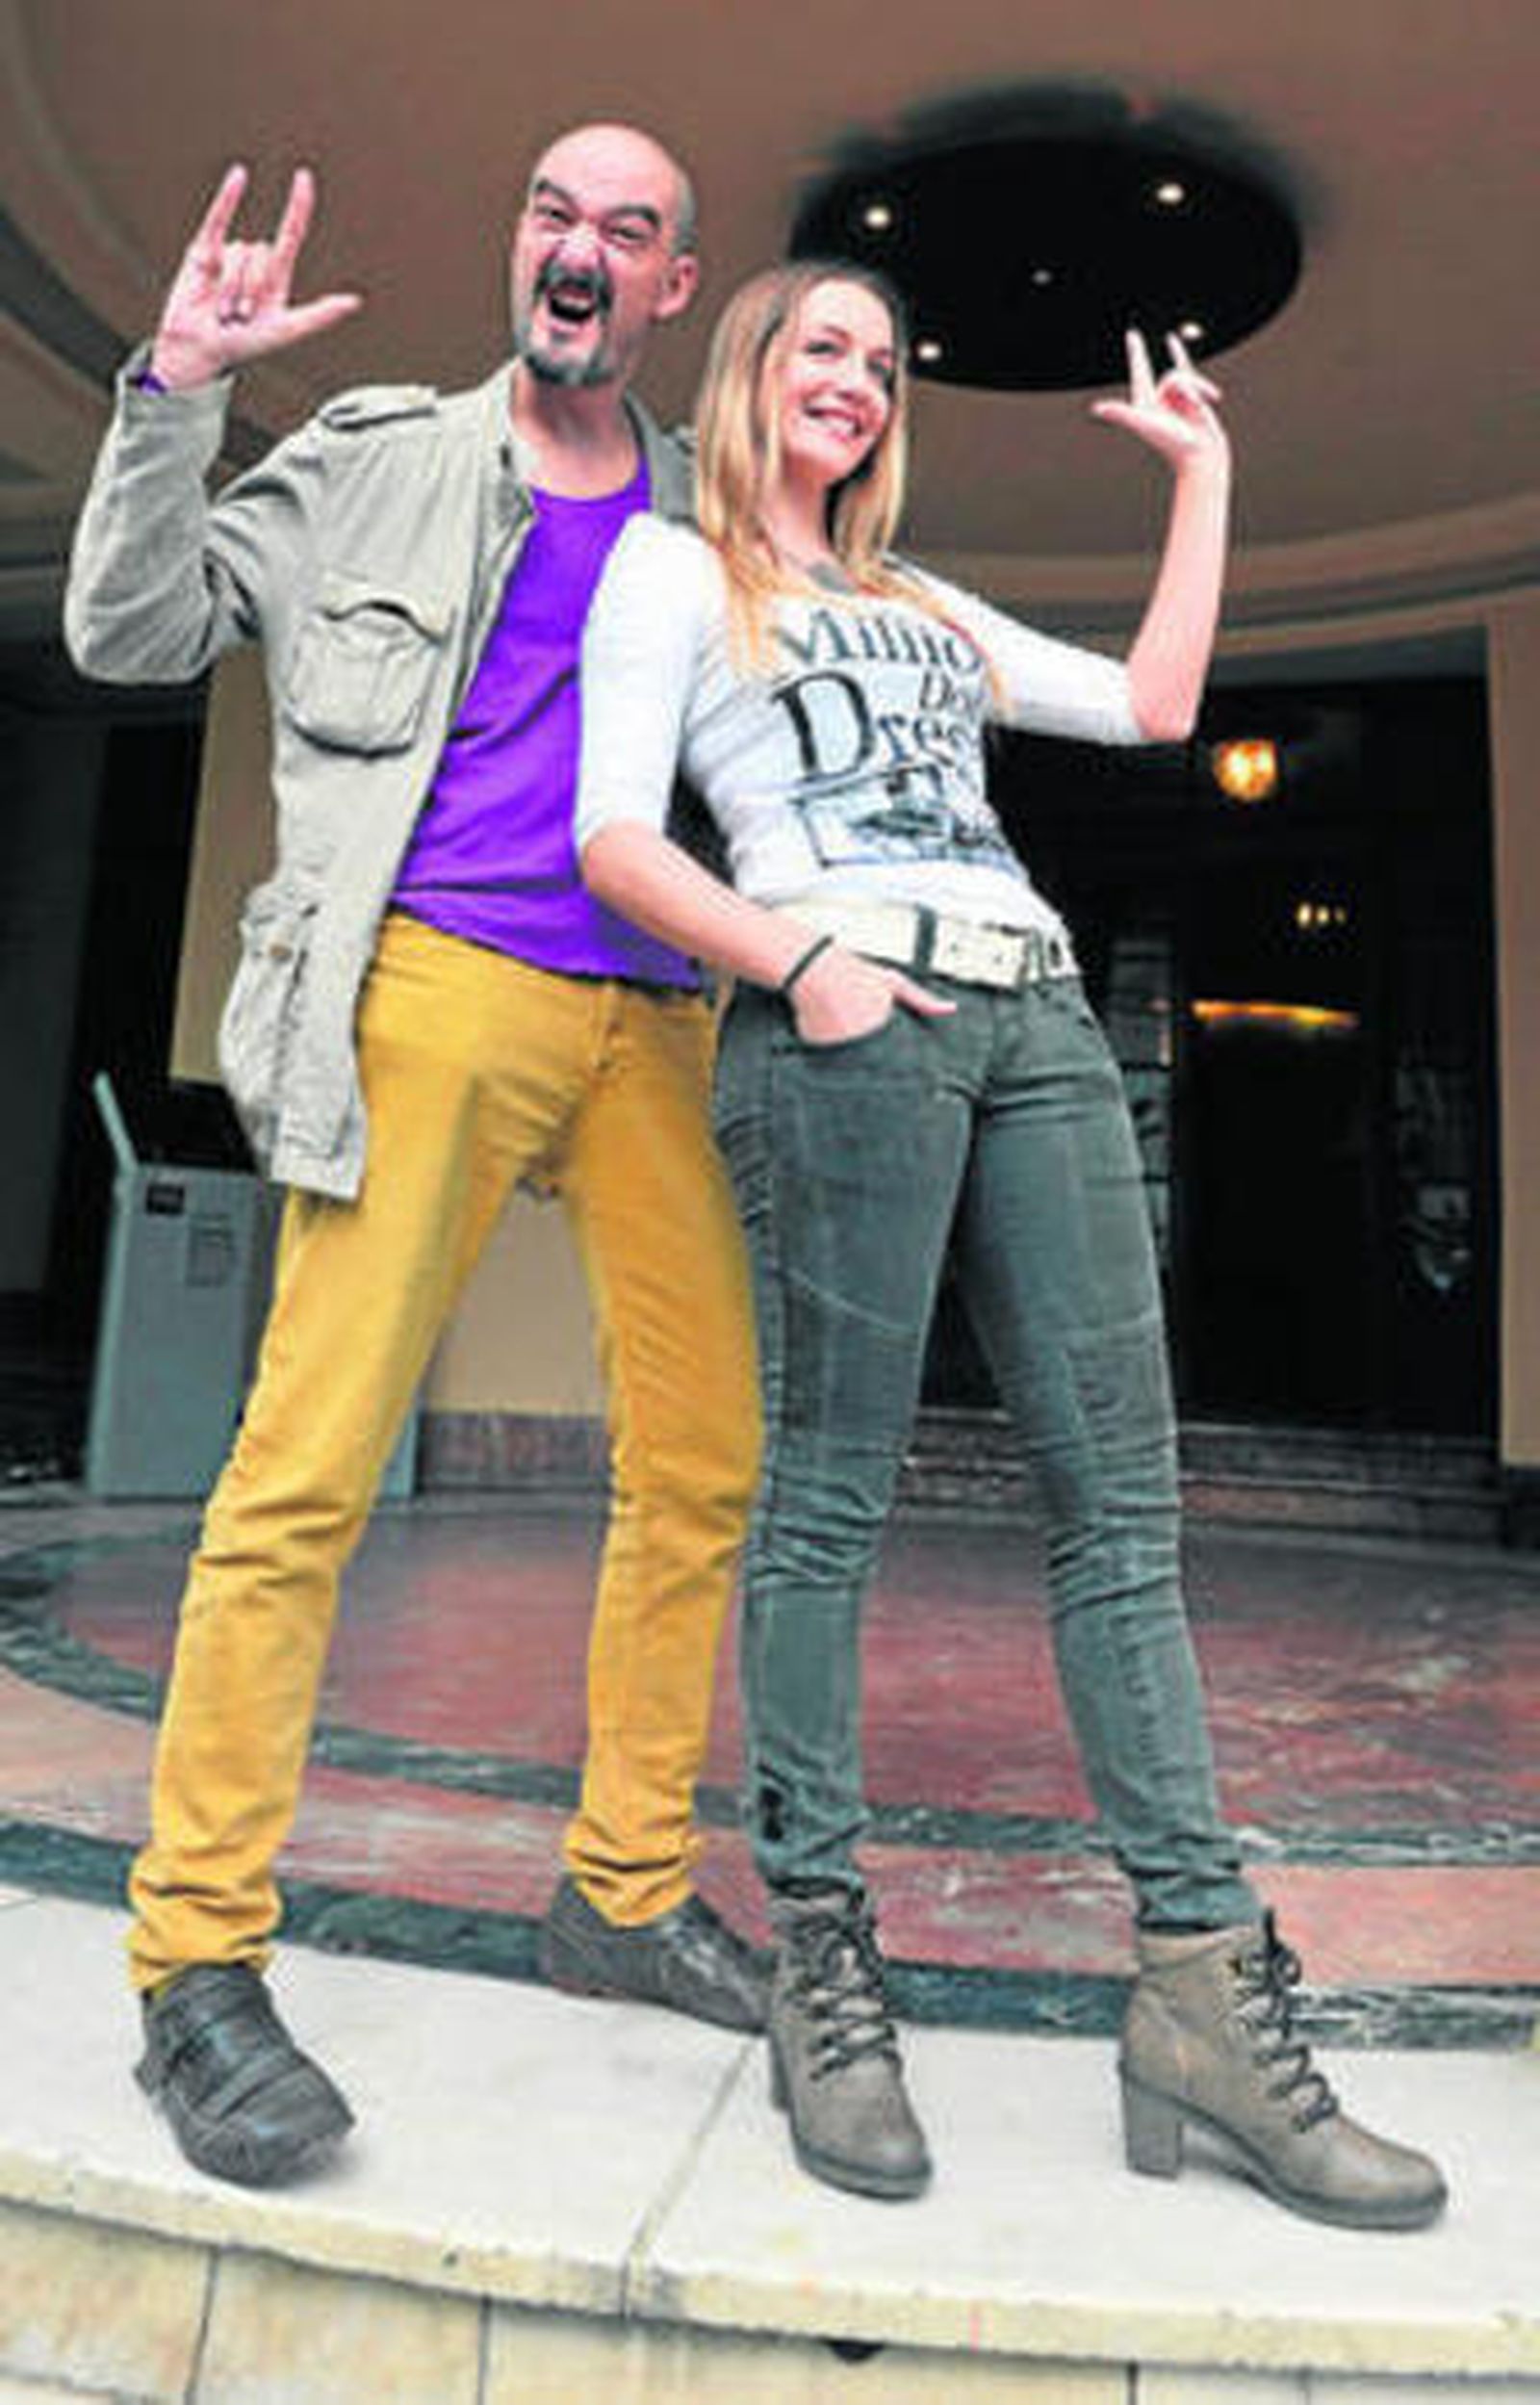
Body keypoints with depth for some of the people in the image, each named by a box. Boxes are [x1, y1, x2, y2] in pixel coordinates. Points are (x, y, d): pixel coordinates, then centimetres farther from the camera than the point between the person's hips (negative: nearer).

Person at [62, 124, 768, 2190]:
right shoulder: (383, 458, 15)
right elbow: (132, 630, 11)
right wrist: (177, 386, 1)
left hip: (653, 1016, 5)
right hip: (438, 989, -4)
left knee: (704, 1457, 1)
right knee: (308, 1464, -10)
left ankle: (629, 1891, 16)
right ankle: (200, 1962, 2)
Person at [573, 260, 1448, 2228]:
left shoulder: (924, 607, 35)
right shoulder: (674, 568, 17)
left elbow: (1152, 704, 31)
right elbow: (610, 835, 2)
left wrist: (1202, 471, 36)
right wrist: (793, 957, -13)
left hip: (1036, 1015, 6)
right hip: (841, 1023, -5)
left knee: (1123, 1495, -3)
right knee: (831, 1487, -7)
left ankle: (1203, 1992, 1)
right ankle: (820, 1960, 6)